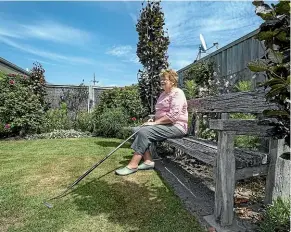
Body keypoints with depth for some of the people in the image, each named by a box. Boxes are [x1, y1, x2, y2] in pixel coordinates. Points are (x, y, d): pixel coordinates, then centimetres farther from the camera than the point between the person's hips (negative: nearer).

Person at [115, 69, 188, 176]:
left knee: (144, 131, -25)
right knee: (139, 130, -8)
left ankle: (133, 165, -21)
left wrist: (155, 122, -18)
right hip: (164, 124, 9)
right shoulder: (163, 94, 20)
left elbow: (173, 115, -22)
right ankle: (148, 161, -11)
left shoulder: (177, 93, -10)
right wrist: (153, 120, 4)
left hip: (176, 126, -9)